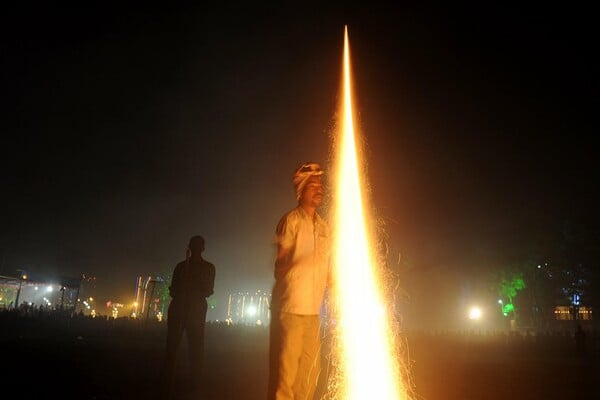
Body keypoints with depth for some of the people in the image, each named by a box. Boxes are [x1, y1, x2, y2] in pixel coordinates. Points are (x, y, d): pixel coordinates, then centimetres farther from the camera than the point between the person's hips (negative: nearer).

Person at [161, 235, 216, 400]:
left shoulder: (208, 267, 12)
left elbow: (208, 291, 4)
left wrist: (191, 282, -11)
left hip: (196, 310, -1)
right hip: (177, 308, 1)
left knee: (196, 350, -3)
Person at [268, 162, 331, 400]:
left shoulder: (323, 226, 14)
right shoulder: (292, 220, -3)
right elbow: (280, 262, -4)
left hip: (313, 309, 6)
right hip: (290, 306, -6)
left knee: (311, 370, 11)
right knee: (286, 368, -3)